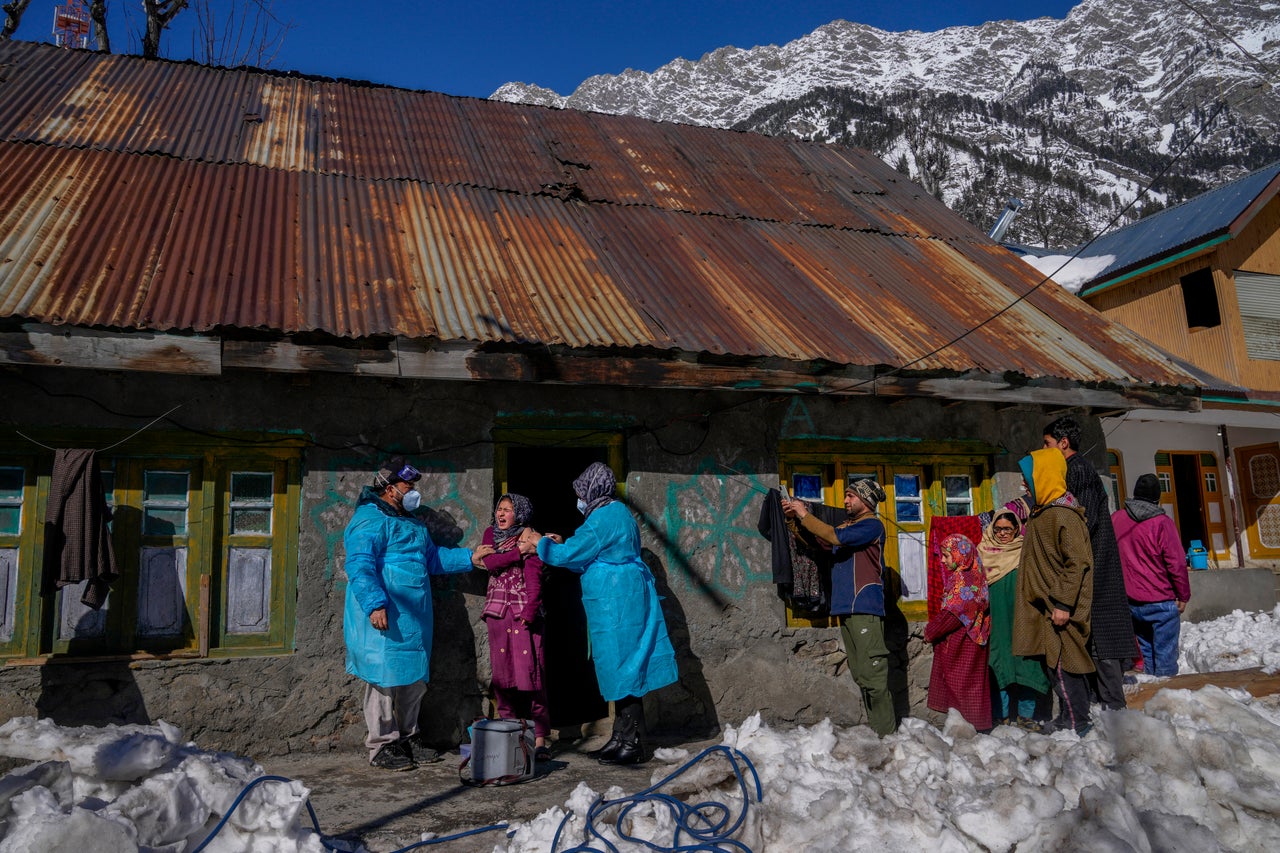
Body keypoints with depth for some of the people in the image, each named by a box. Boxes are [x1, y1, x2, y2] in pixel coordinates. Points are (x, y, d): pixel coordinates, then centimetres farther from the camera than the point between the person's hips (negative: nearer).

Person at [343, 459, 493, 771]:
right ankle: (382, 746, 9)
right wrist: (375, 604, -29)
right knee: (385, 678, -3)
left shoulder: (411, 522, 21)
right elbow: (360, 567, -19)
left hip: (414, 618, 9)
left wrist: (469, 558, 20)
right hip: (386, 617, -9)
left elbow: (433, 557, 29)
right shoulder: (370, 519, -10)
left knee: (414, 679, 14)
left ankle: (407, 738, 26)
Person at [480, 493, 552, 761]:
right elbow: (490, 562, -3)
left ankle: (539, 737, -6)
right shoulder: (491, 534, 14)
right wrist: (519, 552, -11)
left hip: (524, 611, -4)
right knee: (502, 672, 5)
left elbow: (534, 577, -8)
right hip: (497, 611, 4)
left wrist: (529, 611, -18)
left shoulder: (529, 537, 0)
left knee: (530, 672, -8)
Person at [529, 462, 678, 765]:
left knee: (622, 670, -4)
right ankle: (622, 738, 22)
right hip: (624, 600, 10)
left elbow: (569, 555, -12)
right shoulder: (618, 512, 16)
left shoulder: (603, 518, -15)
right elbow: (593, 556, 22)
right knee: (622, 669, 13)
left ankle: (632, 745, 3)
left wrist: (541, 542, 4)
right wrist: (561, 544, 17)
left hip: (615, 602, -10)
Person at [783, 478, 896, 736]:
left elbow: (835, 537, -18)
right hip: (845, 609, 9)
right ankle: (875, 726, 15)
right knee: (860, 674, 10)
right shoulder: (847, 525, 21)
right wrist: (796, 517, 11)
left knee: (872, 674, -11)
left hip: (865, 609, -9)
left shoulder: (872, 525, -6)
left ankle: (885, 732, -7)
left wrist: (805, 515, -10)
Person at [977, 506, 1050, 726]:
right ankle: (1003, 715, 6)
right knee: (1000, 663, -1)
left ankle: (1026, 714, 8)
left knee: (1026, 663, -1)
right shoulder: (984, 551, 8)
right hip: (996, 620, 0)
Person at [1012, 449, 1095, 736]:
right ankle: (1068, 718, 25)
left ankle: (1075, 723, 8)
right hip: (1046, 606, 10)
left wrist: (1063, 603, -22)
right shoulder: (1042, 513, 14)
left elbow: (1078, 562, -22)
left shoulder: (1063, 515, -18)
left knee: (1061, 663, -3)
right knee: (1058, 663, 15)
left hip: (1060, 610, -10)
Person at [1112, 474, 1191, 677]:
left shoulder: (1116, 519, 3)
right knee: (1165, 654, 2)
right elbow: (1176, 563, -11)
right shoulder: (1162, 523, -13)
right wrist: (1183, 595, 0)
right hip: (1161, 601, -5)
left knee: (1145, 650, 16)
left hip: (1130, 600, 5)